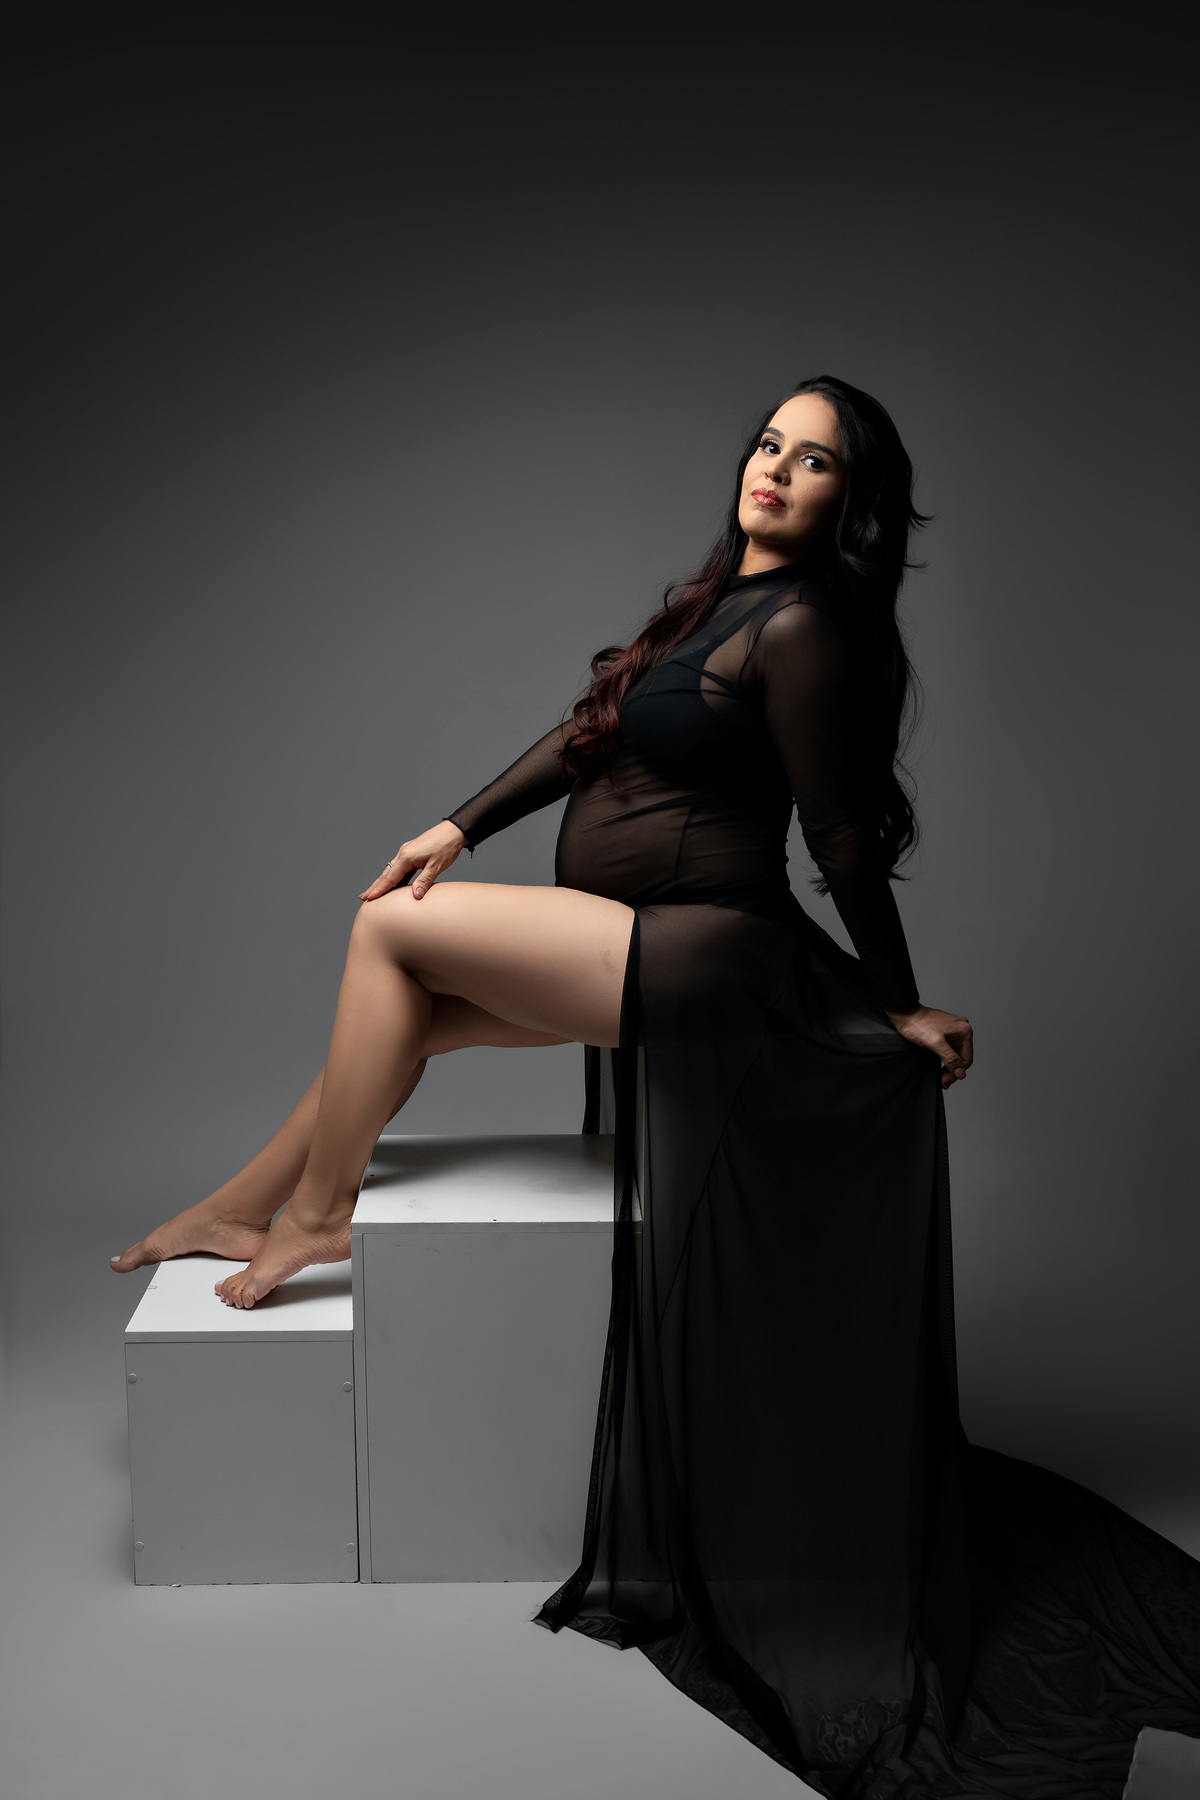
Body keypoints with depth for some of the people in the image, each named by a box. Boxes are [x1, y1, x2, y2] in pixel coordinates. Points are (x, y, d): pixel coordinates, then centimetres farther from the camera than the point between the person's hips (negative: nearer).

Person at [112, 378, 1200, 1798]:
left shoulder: (802, 629, -17)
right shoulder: (721, 595, 12)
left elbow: (847, 842, -14)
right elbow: (592, 723, 15)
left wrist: (903, 1009, -9)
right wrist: (462, 826, 6)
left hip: (703, 957, -9)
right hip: (651, 950, 9)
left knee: (392, 933, -8)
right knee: (406, 1015, 8)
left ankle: (314, 1213, 5)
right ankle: (247, 1208, 22)